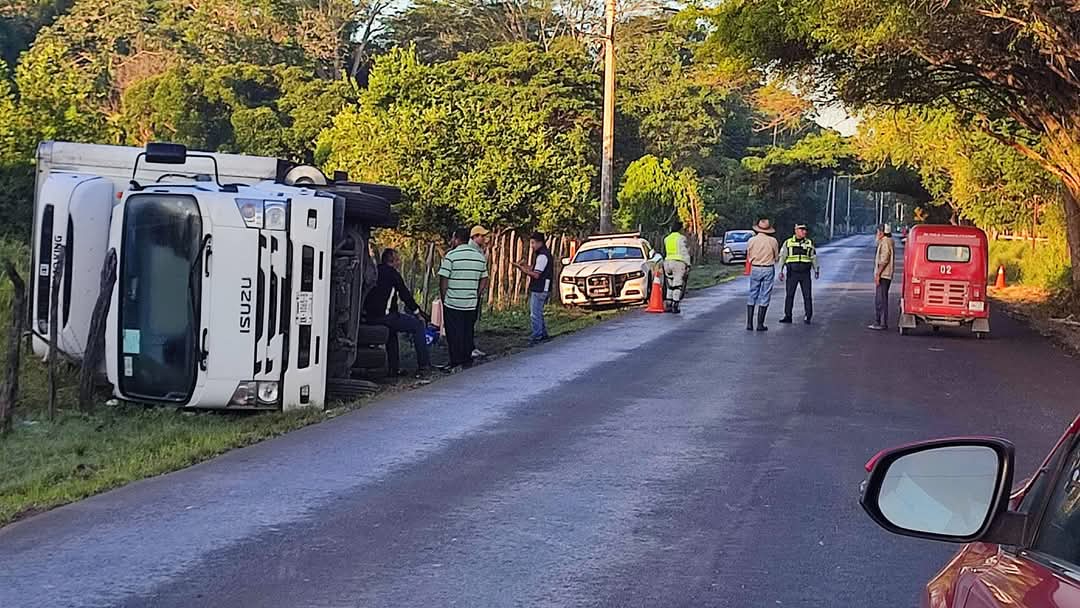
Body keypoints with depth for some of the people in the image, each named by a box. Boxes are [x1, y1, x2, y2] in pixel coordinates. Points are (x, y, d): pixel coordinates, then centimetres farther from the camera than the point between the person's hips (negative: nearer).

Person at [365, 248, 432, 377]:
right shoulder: (392, 272, -3)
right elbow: (405, 295, -1)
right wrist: (418, 313, 8)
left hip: (368, 316, 8)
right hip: (383, 315, -8)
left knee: (392, 327, 36)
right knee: (418, 325, 3)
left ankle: (393, 368, 32)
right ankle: (424, 365, 2)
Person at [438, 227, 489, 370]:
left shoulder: (451, 255, -10)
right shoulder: (480, 256, 7)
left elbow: (443, 279, -11)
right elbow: (484, 279, 11)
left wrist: (443, 298, 0)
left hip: (452, 303, -5)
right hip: (471, 303, 5)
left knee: (454, 334, 1)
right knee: (468, 332, 13)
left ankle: (456, 363, 1)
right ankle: (467, 361, 16)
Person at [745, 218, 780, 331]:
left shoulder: (751, 240, -3)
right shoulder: (773, 241, -6)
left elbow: (748, 257, 7)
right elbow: (776, 258, 4)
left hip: (755, 269, 1)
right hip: (768, 269, -1)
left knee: (752, 296, 10)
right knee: (765, 297, 4)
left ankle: (749, 323, 5)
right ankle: (760, 324, 2)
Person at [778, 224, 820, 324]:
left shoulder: (809, 243, 6)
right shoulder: (788, 243, 2)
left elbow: (813, 258, 11)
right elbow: (782, 258, 3)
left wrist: (816, 270, 5)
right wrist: (781, 271, -3)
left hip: (805, 273, 1)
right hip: (792, 273, -1)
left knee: (807, 295, -3)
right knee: (789, 295, 1)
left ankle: (807, 317, 3)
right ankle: (788, 317, 9)